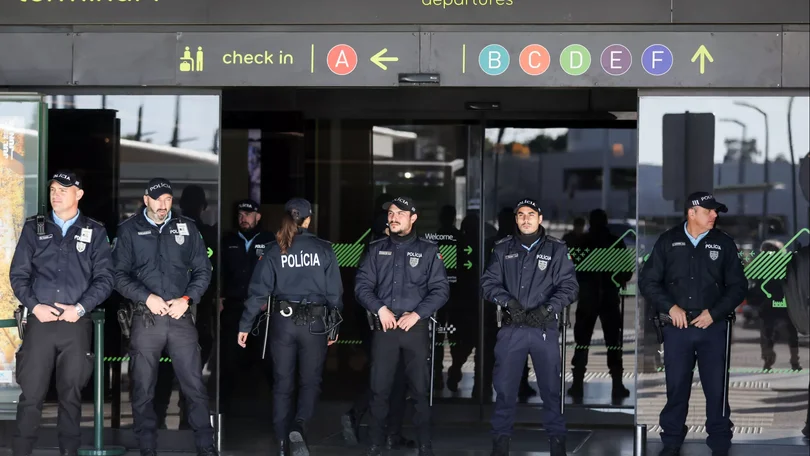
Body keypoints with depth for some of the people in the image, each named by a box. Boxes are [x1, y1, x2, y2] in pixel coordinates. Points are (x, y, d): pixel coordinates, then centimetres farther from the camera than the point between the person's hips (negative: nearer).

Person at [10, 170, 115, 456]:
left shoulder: (94, 232, 8)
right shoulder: (34, 228, 10)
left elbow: (105, 278, 2)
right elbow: (18, 273, 7)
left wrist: (80, 308, -9)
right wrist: (34, 306, -7)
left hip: (77, 324, 0)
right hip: (40, 321, 0)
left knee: (71, 395, 4)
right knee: (31, 394, -3)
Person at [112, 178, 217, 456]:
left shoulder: (187, 228, 9)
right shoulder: (129, 230, 4)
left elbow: (203, 270, 10)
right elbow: (119, 274, 0)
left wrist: (187, 299, -5)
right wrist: (147, 298, -13)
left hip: (181, 318, 1)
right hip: (145, 320, -1)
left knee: (195, 387, 0)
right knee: (143, 391, 4)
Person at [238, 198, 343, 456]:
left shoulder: (274, 251, -1)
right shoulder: (324, 250, -3)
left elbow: (258, 291, -4)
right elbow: (334, 292, -1)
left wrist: (245, 325, 2)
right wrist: (335, 326, 9)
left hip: (282, 321, 1)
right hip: (314, 323, -1)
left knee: (282, 383, 12)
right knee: (310, 381, 10)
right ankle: (299, 428, -15)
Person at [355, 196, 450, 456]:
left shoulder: (428, 251, 5)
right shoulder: (376, 250, 11)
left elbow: (441, 289, 0)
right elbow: (362, 285, 5)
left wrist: (417, 313, -11)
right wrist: (380, 308, -11)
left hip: (416, 327, -1)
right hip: (384, 327, 1)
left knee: (420, 389, 1)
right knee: (379, 388, 1)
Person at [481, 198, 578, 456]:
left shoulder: (556, 249, 2)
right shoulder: (503, 249, 7)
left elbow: (569, 287, -2)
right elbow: (489, 282, 4)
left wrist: (546, 310, -15)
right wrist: (508, 302, -13)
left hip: (545, 328, -1)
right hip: (511, 328, 1)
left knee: (550, 386, 4)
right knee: (504, 386, 4)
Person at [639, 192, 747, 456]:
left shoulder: (724, 243, 3)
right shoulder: (668, 242, 2)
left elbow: (738, 286, 5)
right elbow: (647, 281, 5)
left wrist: (714, 312, -7)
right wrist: (670, 307, -8)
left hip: (713, 328, 0)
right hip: (676, 328, 0)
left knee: (717, 389, 2)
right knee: (676, 387, 7)